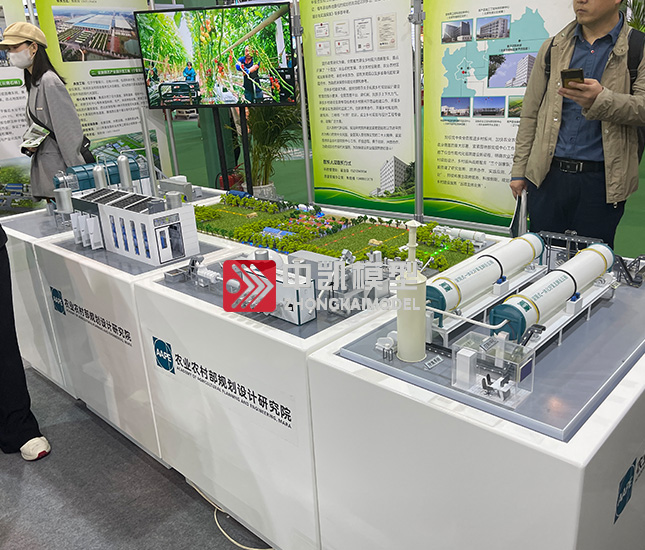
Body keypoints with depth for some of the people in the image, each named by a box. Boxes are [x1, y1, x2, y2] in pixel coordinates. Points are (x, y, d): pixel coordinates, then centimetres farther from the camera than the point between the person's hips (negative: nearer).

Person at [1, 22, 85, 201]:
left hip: (59, 166, -9)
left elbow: (70, 129, -16)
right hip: (43, 168, 9)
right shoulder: (33, 83, 16)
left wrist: (77, 172, -17)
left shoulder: (49, 81, -12)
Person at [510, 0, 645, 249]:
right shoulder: (552, 48, 13)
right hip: (548, 173, 2)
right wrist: (519, 169, 7)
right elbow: (530, 114, 12)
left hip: (602, 179, -2)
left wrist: (600, 100, -26)